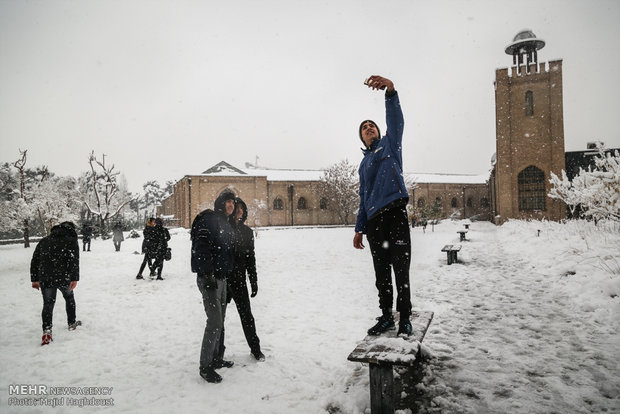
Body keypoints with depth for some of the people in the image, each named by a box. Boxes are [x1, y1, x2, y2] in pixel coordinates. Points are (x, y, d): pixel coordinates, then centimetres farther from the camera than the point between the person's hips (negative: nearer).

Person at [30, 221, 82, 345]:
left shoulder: (44, 241, 16)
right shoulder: (72, 241, 2)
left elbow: (34, 260, 15)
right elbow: (74, 261, -11)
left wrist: (34, 279, 19)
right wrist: (74, 278, -14)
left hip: (46, 279, 2)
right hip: (64, 278, -2)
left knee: (48, 304, 7)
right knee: (69, 297, 22)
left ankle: (47, 330, -10)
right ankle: (72, 323, 30)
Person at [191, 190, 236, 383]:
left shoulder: (225, 224, 16)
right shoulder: (208, 220, -14)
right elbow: (201, 248, -22)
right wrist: (207, 275, -26)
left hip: (221, 278, 10)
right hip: (209, 279, -10)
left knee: (220, 321, 16)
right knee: (214, 321, -10)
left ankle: (217, 358, 29)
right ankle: (205, 366, 2)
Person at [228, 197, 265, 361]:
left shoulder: (247, 232, 7)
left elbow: (251, 258, 10)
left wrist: (254, 281, 8)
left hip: (239, 280, 3)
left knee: (246, 314, 7)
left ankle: (255, 348, 22)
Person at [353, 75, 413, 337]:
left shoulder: (390, 144, 11)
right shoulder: (363, 164, 24)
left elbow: (396, 121, -10)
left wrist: (390, 91, -28)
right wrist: (359, 229, 15)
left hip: (394, 212, -5)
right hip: (373, 221, 5)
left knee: (401, 270, -5)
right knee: (381, 272, 10)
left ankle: (404, 318, 7)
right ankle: (386, 317, 21)